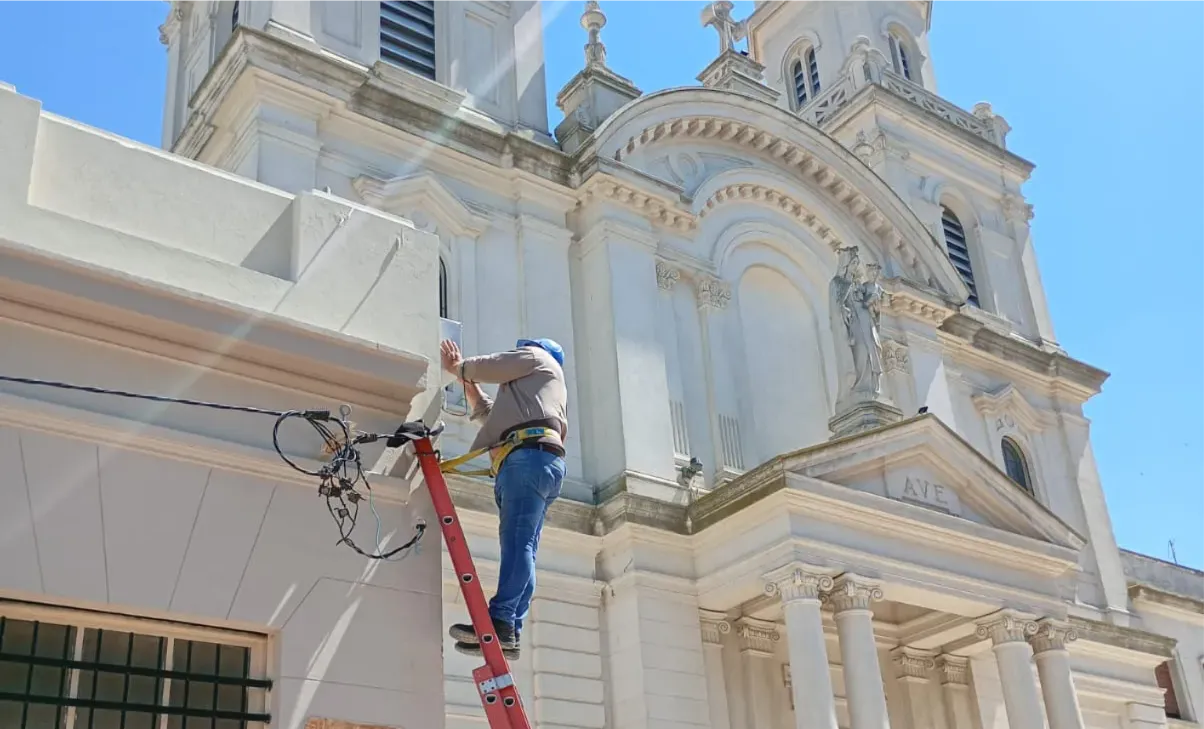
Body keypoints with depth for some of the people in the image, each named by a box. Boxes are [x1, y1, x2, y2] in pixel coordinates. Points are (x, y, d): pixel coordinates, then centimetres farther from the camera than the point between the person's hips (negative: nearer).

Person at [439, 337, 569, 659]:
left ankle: (500, 623, -34)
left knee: (517, 542, -22)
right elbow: (490, 413, 44)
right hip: (537, 463, 9)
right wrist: (465, 377, 47)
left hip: (529, 455, -9)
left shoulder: (537, 357, 19)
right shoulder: (531, 389, 43)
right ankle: (508, 634, -15)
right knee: (521, 547, -5)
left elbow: (490, 366, 12)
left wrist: (459, 367, 32)